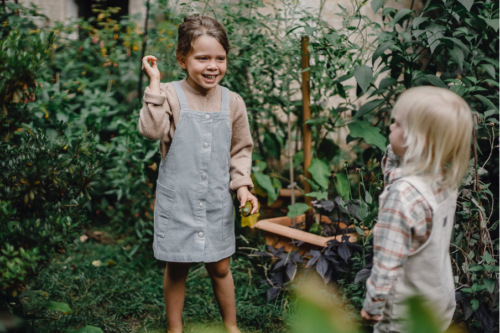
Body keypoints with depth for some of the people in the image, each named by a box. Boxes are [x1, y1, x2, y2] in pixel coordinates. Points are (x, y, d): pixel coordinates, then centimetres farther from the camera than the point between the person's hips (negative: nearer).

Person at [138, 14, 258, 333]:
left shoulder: (232, 102, -1)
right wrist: (154, 84, -25)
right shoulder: (170, 95, -10)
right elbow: (152, 129, -28)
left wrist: (242, 184, -4)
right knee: (176, 268, 12)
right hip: (177, 200, -2)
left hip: (217, 201, 3)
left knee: (220, 267, 15)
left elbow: (241, 150, 8)